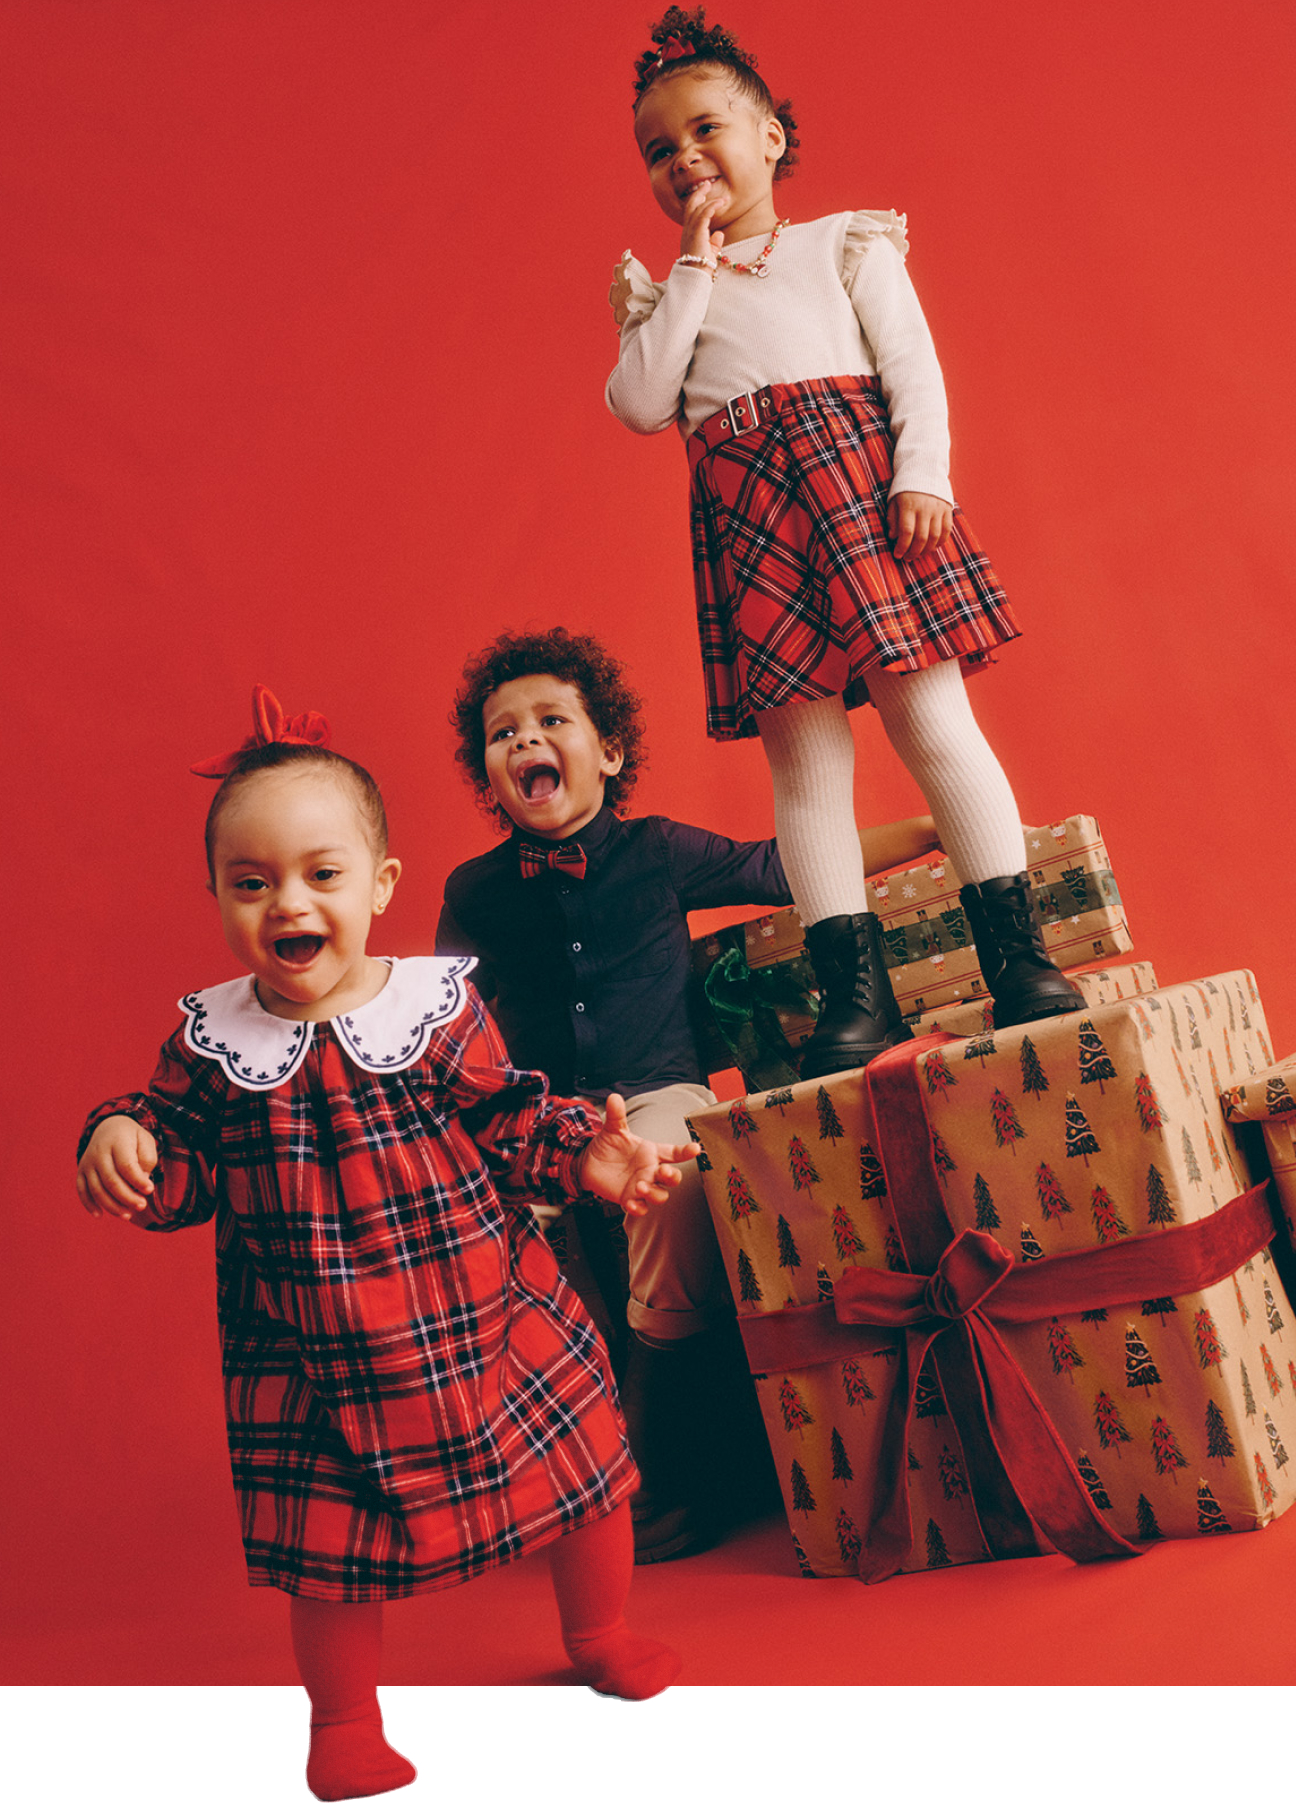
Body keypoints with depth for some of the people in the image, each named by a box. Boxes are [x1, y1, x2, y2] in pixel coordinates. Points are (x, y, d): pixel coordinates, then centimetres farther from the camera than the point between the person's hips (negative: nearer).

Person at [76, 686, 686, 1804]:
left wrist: (584, 1154, -19)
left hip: (488, 1323, 0)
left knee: (579, 1472, 13)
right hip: (314, 1363, 0)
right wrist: (123, 1141, -19)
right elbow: (185, 1168, 1)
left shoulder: (438, 1006, -8)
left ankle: (602, 1640, 43)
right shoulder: (212, 1040, -4)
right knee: (331, 1544, 12)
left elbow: (505, 1124, -3)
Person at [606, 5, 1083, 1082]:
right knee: (802, 758, -3)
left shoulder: (845, 245, 16)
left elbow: (913, 362, 4)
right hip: (747, 515, 2)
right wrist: (694, 271, 4)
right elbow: (639, 405, 2)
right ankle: (857, 990, -1)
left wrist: (922, 473, -13)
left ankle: (1019, 958, -2)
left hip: (859, 474, -2)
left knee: (934, 719, -7)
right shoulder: (662, 293, 21)